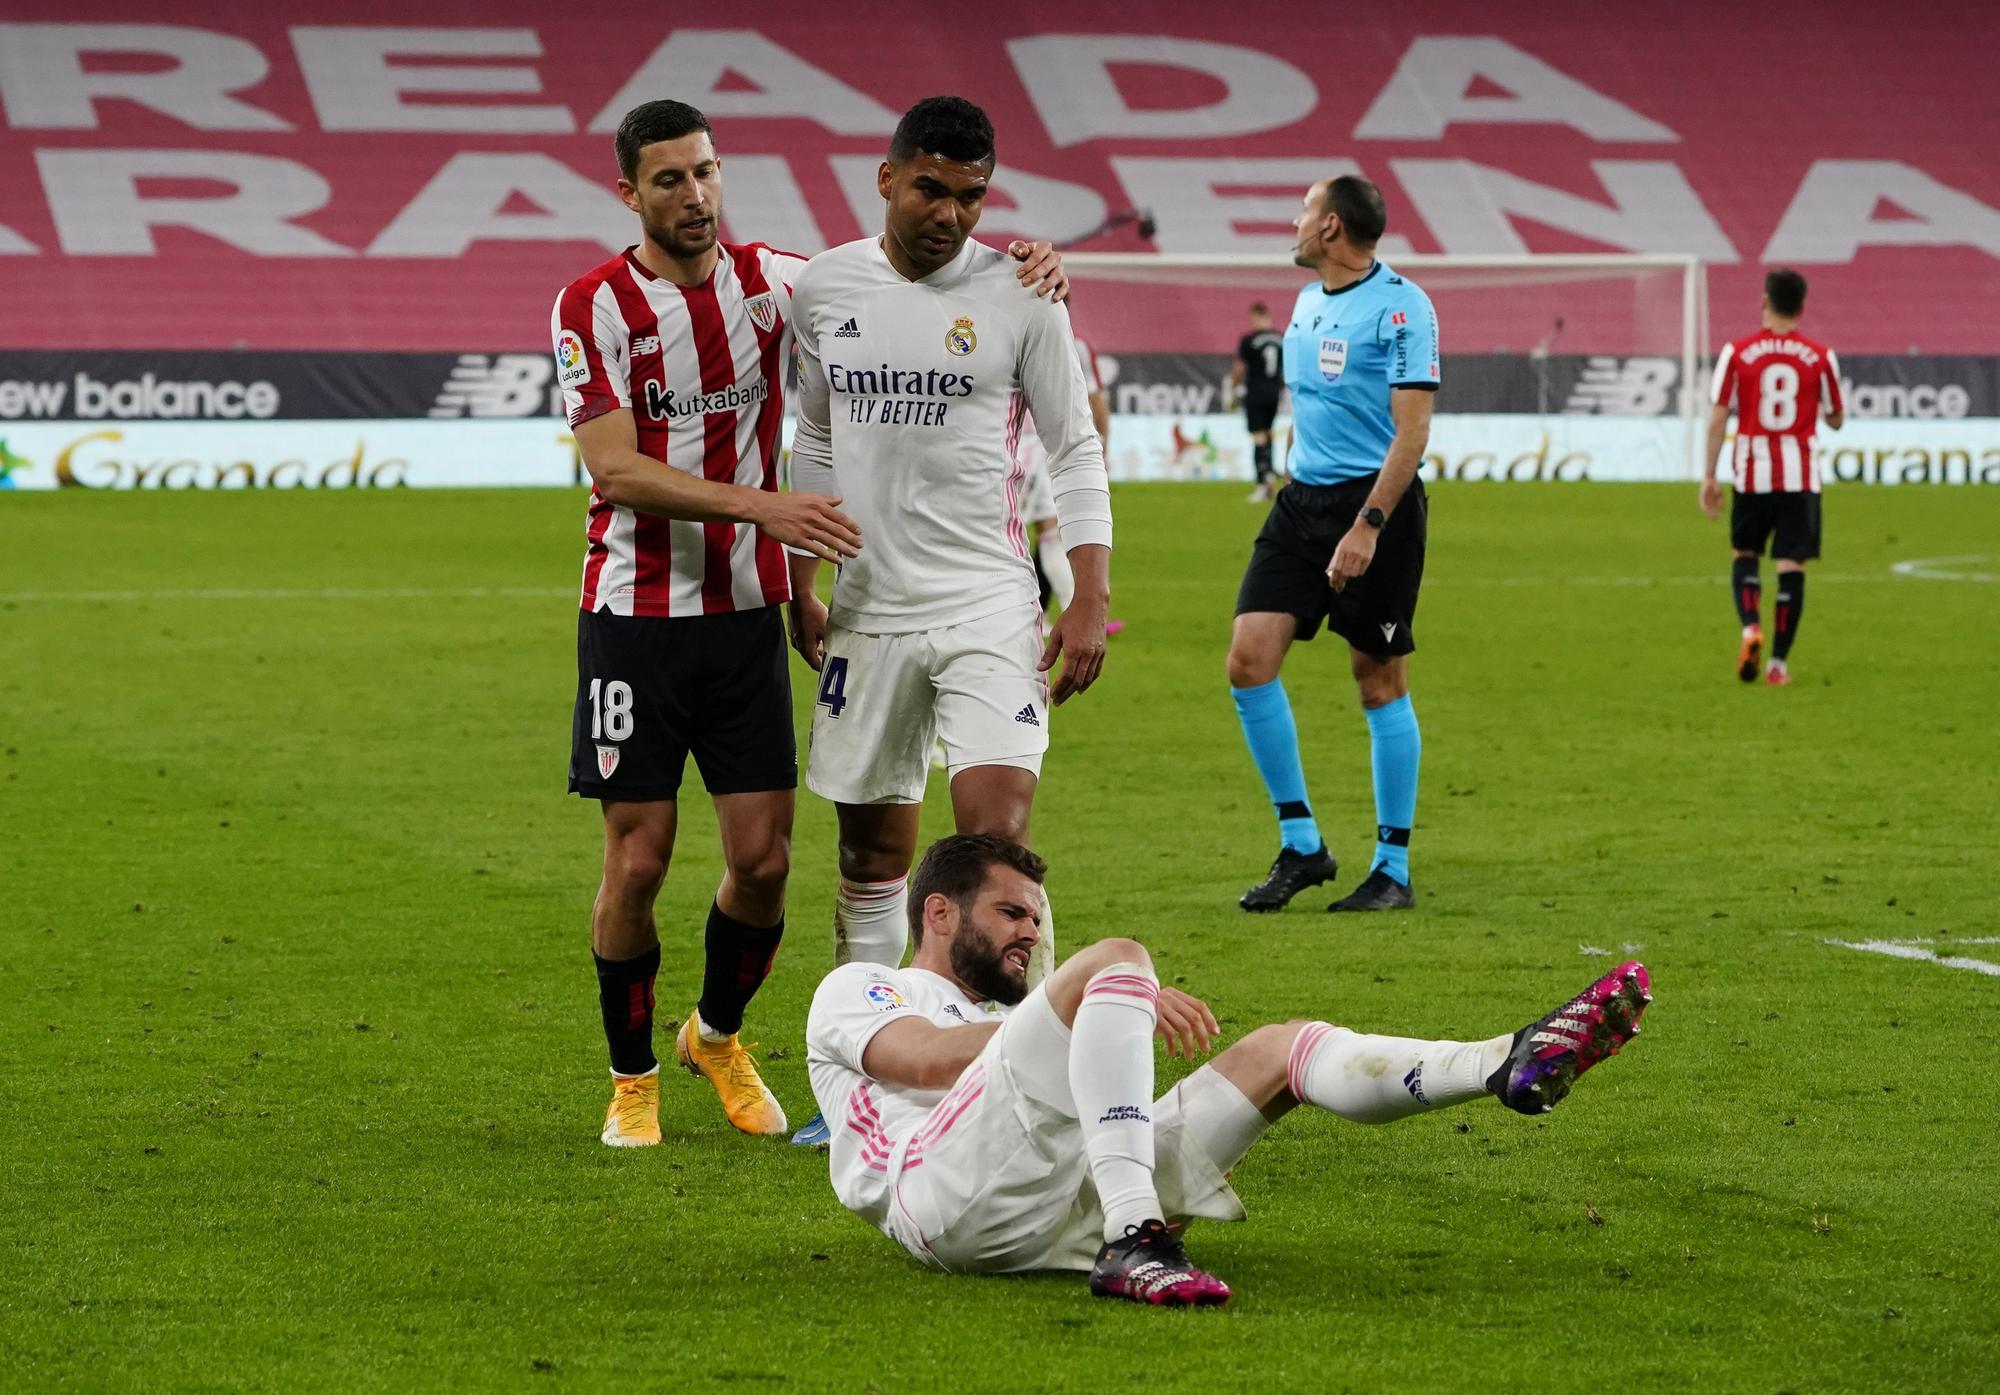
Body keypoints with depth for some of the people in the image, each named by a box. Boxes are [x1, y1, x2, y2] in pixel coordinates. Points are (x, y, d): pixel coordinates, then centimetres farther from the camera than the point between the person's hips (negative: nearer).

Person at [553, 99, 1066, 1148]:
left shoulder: (773, 282, 3)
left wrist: (1017, 264, -8)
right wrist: (762, 505, -28)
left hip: (746, 613, 3)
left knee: (763, 858, 1)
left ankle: (716, 1034, 28)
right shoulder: (592, 305, -9)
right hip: (634, 617, -3)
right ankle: (632, 1078, 18)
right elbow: (614, 470, -18)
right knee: (636, 862, -2)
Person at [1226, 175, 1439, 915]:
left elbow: (1412, 431, -15)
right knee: (1248, 659, -5)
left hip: (1376, 501, -7)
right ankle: (1300, 845, 5)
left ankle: (1393, 868, 10)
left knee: (1380, 683, 0)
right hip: (1302, 498, 7)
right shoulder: (1307, 302, 13)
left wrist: (1367, 527, -22)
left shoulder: (1402, 306, -11)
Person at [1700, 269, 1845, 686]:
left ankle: (1751, 627, -8)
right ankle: (1779, 662, 1)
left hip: (1752, 475, 0)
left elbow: (1717, 418, -5)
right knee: (1792, 566, 4)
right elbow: (1836, 420, 9)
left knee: (1745, 554, 17)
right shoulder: (1820, 357, 0)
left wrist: (1708, 477, 0)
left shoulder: (1736, 353, -2)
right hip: (1801, 476, 0)